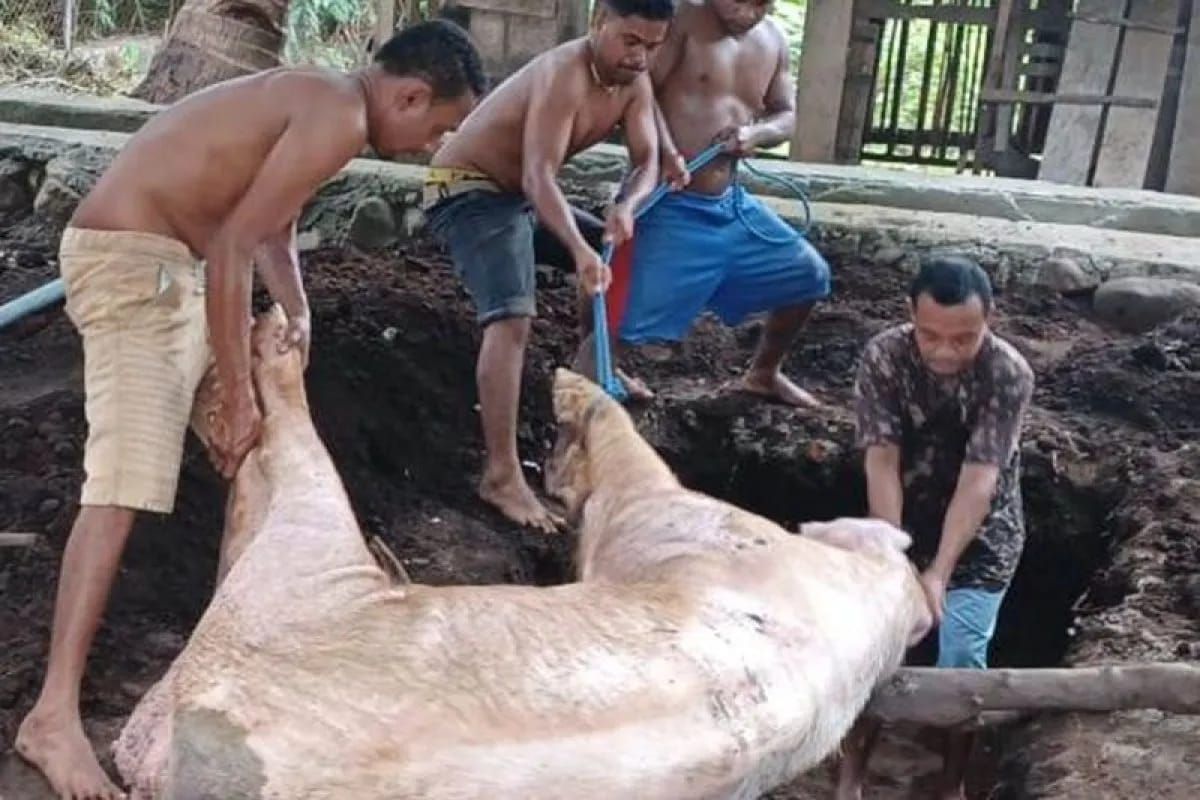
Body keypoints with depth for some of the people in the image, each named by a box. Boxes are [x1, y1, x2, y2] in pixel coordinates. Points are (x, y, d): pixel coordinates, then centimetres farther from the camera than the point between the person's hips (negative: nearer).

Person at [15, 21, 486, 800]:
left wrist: (298, 315, 7)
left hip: (160, 256, 11)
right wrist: (239, 397, -18)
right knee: (128, 479, -18)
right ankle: (55, 714, -19)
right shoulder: (338, 118, -18)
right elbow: (232, 248, -23)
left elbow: (272, 230, 23)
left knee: (265, 426, 22)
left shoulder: (317, 99, 13)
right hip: (130, 262, -11)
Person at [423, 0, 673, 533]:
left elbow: (647, 161, -7)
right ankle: (501, 476, -29)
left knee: (619, 252, 16)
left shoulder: (635, 85, 0)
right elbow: (539, 176, -37)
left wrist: (627, 206, -30)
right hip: (466, 190, -9)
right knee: (512, 318, -26)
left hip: (518, 193, 9)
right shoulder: (564, 75, -28)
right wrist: (580, 252, -51)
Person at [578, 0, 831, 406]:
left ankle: (763, 373, 31)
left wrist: (756, 133, -7)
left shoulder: (773, 40, 10)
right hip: (668, 203, -7)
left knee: (808, 275, 12)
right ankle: (589, 365, 21)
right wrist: (666, 152, -29)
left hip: (731, 203, 7)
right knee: (629, 316, -8)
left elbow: (786, 116, 15)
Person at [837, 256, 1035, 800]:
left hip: (980, 537, -1)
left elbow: (978, 482, -28)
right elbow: (882, 463, -23)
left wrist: (939, 573, -35)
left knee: (961, 662, -7)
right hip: (901, 524, 2)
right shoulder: (883, 356, -20)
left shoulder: (1010, 374, -24)